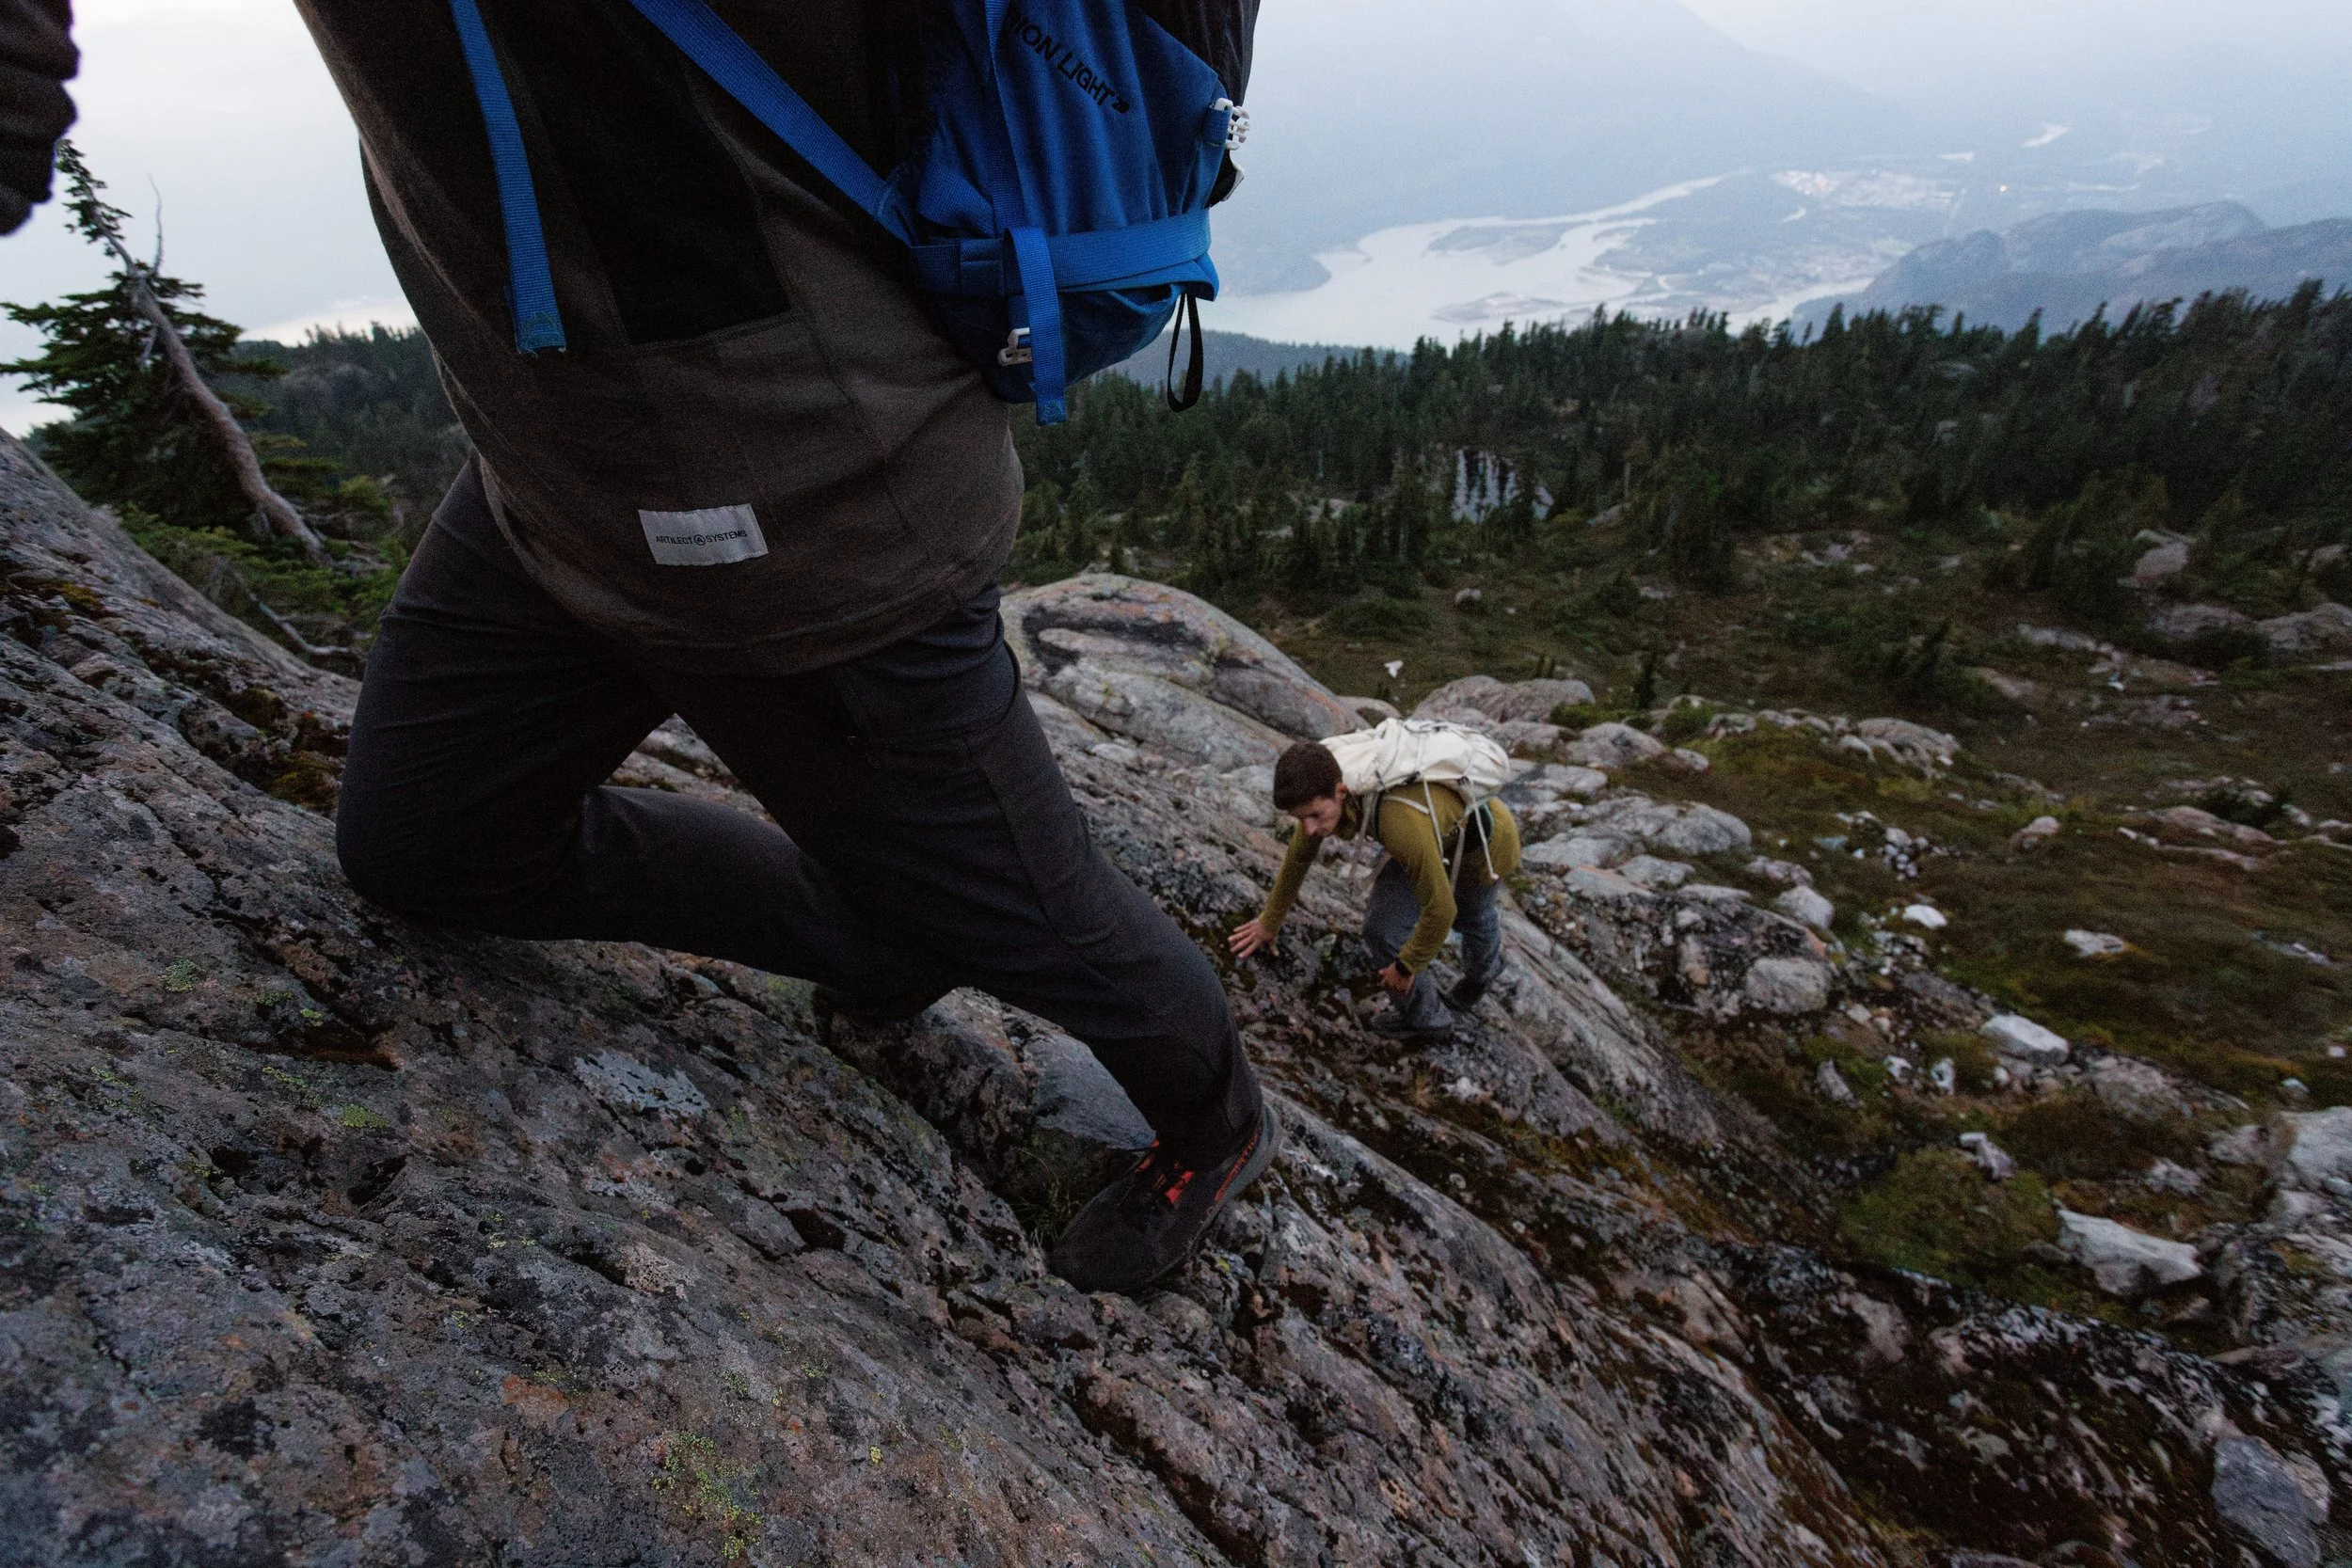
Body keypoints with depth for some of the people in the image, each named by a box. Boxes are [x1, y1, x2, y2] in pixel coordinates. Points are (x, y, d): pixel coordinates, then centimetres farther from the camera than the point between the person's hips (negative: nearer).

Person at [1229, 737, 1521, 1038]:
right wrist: (1270, 922, 10)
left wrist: (1406, 967, -20)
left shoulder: (1401, 822, -47)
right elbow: (1299, 856, -3)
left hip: (1487, 844, -6)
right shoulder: (1321, 791, -24)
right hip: (1446, 833, 6)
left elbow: (1440, 909, -36)